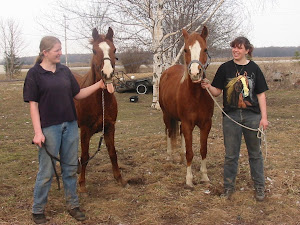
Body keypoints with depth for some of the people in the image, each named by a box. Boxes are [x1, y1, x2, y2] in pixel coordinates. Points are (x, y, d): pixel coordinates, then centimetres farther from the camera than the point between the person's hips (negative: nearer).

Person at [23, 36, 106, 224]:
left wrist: (98, 85, -1)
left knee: (70, 168, 14)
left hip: (70, 125, 5)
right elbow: (33, 104, -9)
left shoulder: (65, 71, 7)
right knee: (47, 171, 4)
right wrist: (38, 132, -15)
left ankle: (73, 205, 28)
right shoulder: (35, 74, -7)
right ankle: (38, 210, 21)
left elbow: (78, 94, 12)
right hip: (49, 128, -5)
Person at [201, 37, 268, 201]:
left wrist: (264, 117, -4)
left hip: (252, 116, 0)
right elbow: (217, 92, 1)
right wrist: (208, 87, -21)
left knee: (255, 153, 12)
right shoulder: (225, 68, 1)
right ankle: (229, 186, 23)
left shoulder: (254, 68, 1)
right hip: (231, 116, 0)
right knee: (231, 155, 7)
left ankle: (259, 186, 26)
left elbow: (261, 94, 2)